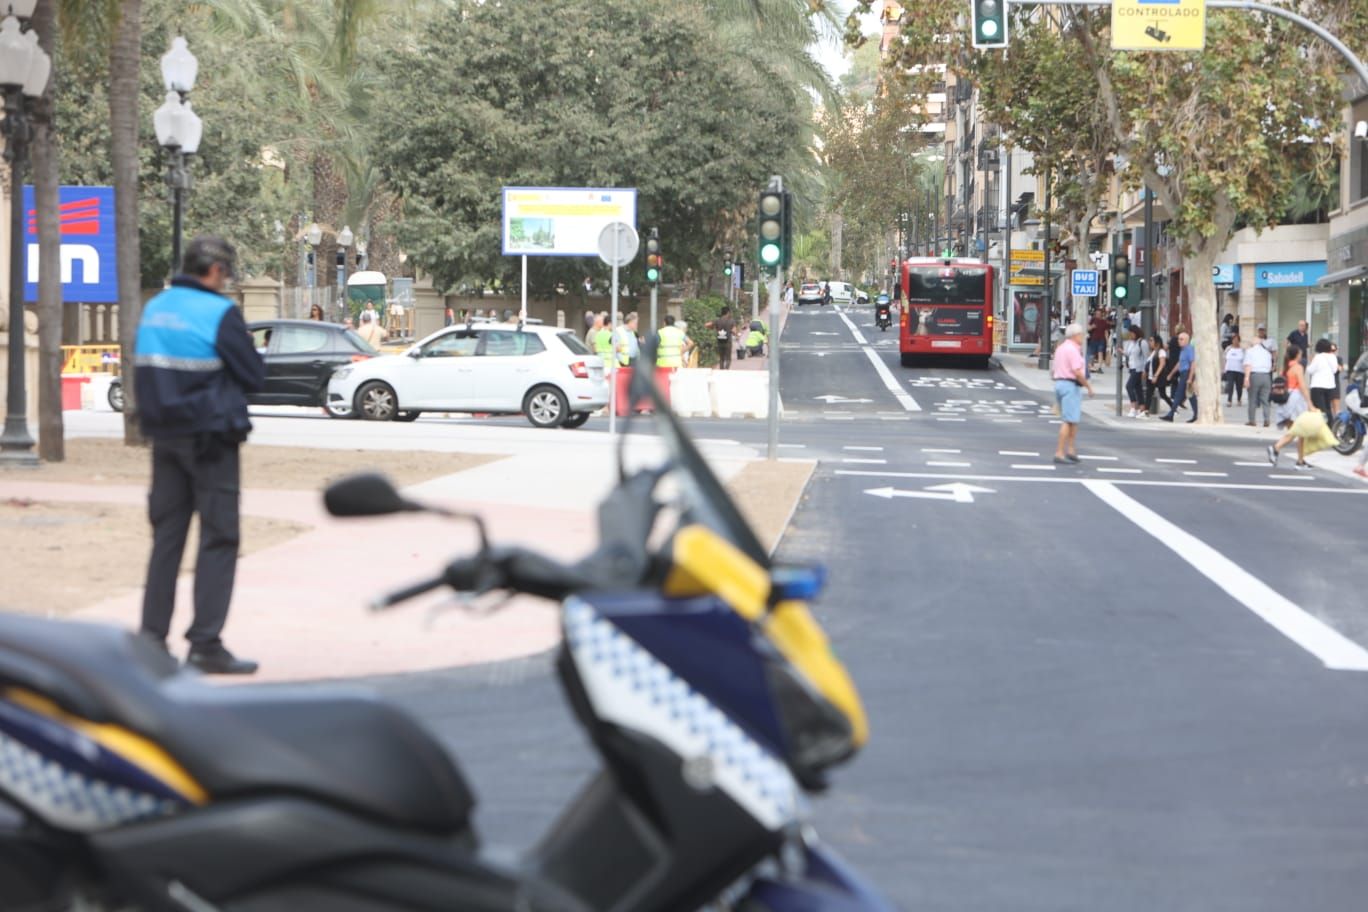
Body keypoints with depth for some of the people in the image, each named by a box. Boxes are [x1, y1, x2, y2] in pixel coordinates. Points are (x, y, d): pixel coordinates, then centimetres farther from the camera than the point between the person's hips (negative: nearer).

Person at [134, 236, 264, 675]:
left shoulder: (153, 310, 8)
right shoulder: (219, 313, -14)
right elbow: (254, 376, -9)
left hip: (164, 437, 7)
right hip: (210, 439, -7)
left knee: (166, 537, 12)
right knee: (218, 540, -1)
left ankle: (152, 638, 12)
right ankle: (205, 643, -4)